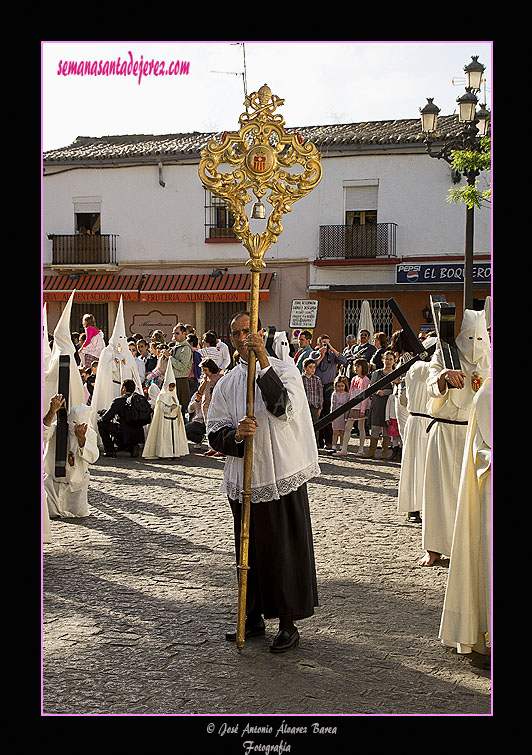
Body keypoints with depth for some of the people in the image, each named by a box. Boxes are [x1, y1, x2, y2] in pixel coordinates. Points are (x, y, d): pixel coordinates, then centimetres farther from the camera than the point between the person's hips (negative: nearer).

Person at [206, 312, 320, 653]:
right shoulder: (226, 384, 10)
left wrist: (262, 361, -24)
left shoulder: (284, 369, -1)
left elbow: (284, 407, -21)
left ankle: (288, 623, 11)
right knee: (250, 550, 12)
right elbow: (215, 434, 5)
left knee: (285, 548, 0)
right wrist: (236, 435, -17)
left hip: (282, 474, -4)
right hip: (244, 478, 4)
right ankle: (254, 617, 27)